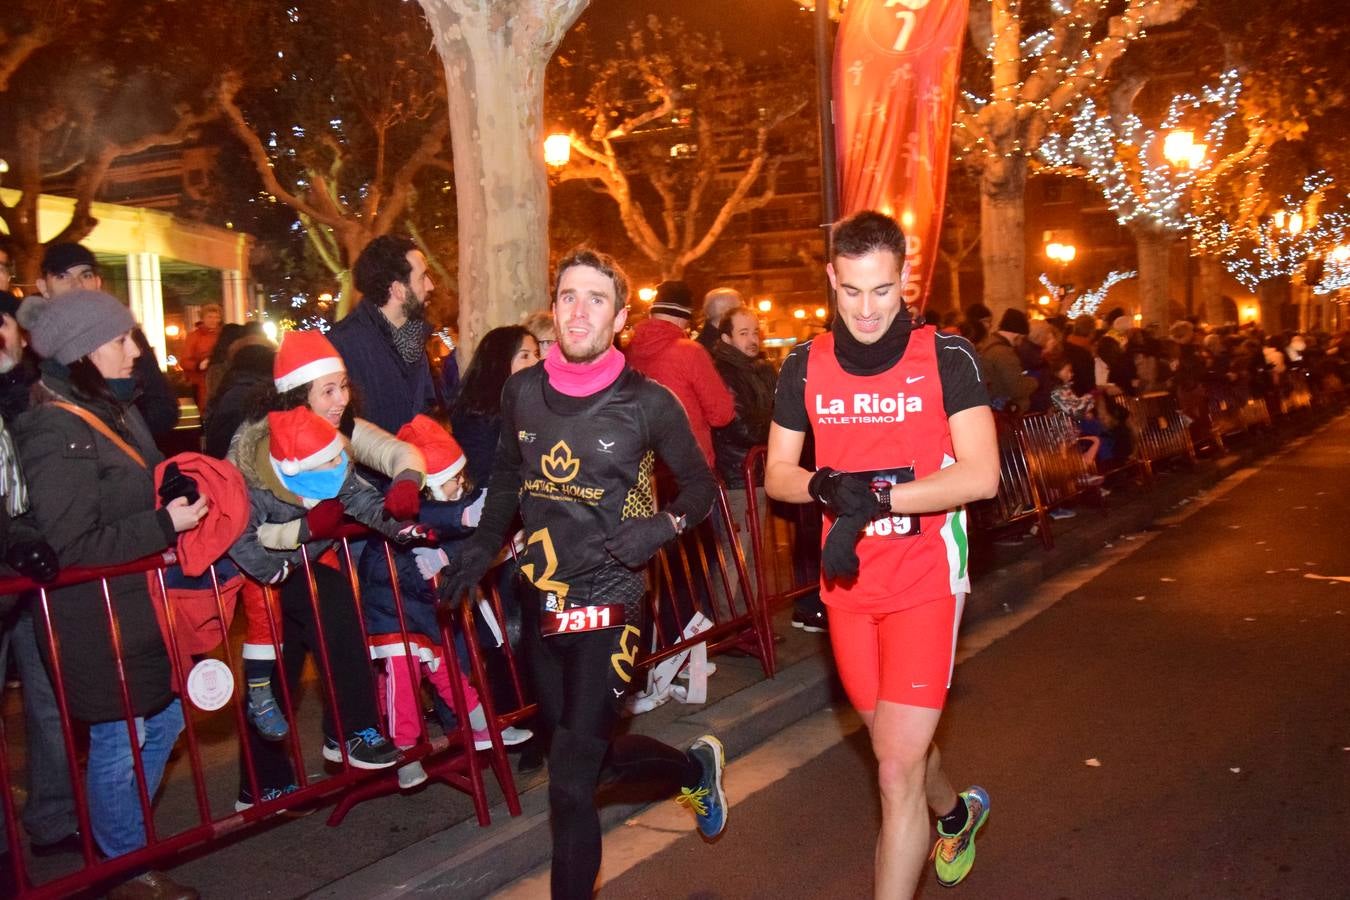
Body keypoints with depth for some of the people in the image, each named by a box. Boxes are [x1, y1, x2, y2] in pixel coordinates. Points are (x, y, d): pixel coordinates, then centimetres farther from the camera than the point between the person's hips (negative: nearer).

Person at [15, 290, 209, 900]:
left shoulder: (114, 409, 10)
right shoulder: (57, 431, -20)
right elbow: (72, 546, -23)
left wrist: (183, 501, 7)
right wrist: (166, 524, -23)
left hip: (138, 607, 9)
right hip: (97, 623, -9)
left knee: (165, 717, 19)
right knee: (119, 743, 5)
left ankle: (122, 830, 38)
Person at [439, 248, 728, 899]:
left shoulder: (647, 404, -10)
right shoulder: (521, 391, 2)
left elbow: (701, 485, 2)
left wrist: (658, 528, -17)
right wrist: (484, 542, 4)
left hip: (605, 604, -5)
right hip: (540, 600, 6)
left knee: (570, 784, -7)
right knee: (585, 750, 21)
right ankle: (696, 766, 48)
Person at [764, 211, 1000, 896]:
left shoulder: (946, 357, -10)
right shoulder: (805, 367, 1)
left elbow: (981, 476, -17)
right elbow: (777, 475, 6)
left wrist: (874, 496, -25)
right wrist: (826, 487, -16)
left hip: (924, 581, -4)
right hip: (847, 583, 5)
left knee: (897, 771, -10)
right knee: (897, 743, 23)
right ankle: (956, 813, 55)